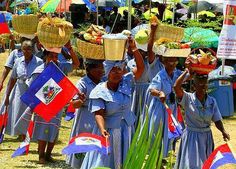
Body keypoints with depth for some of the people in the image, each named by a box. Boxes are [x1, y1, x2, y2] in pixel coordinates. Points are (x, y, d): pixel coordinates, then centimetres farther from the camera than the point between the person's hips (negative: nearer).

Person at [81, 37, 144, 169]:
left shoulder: (126, 82, 0)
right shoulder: (99, 92, -14)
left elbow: (141, 67, -2)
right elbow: (99, 114, -21)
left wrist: (134, 48, -14)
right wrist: (102, 129, -40)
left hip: (127, 131, 5)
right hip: (109, 132, -5)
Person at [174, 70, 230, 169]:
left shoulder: (212, 101, -1)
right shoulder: (188, 99, -11)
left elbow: (217, 120, -1)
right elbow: (176, 87, -26)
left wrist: (223, 131, -19)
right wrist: (186, 72, -20)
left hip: (206, 137, 4)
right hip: (191, 136, -4)